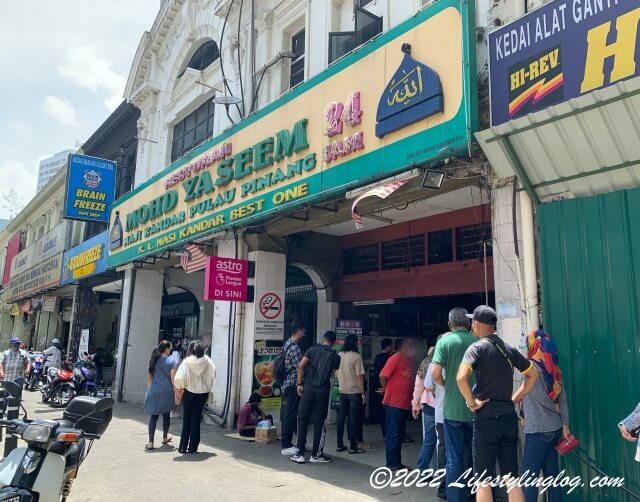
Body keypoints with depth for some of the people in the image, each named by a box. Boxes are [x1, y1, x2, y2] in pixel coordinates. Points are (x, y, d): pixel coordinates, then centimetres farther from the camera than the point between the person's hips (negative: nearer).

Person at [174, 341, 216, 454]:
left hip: (189, 393, -2)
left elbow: (179, 378, -20)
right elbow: (213, 375, -1)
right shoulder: (207, 361, -8)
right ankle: (193, 447, 11)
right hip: (203, 393, 2)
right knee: (196, 419, 10)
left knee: (187, 419, 13)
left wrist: (180, 385, 0)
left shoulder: (187, 362, -15)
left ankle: (183, 446, 17)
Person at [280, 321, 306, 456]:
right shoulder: (295, 347, -18)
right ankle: (286, 446, 2)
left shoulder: (287, 344, 14)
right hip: (293, 384, -10)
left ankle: (287, 443, 21)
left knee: (289, 415, 14)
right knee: (291, 415, -4)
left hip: (286, 384, 10)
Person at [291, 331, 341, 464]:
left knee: (302, 421, 8)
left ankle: (300, 454, 9)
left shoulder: (312, 350, 3)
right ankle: (316, 455, 14)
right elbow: (332, 375, 7)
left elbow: (300, 366, -6)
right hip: (323, 392, 0)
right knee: (319, 423, 8)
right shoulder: (336, 357, 4)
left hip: (308, 389, 0)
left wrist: (300, 384, 1)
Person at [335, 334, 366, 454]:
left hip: (342, 391, 5)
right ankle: (353, 446, 6)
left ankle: (340, 444, 16)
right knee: (354, 419, 2)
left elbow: (336, 373, 9)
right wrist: (363, 393, -7)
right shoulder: (356, 356, -13)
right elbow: (360, 376, -13)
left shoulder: (339, 355, 2)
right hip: (354, 391, -5)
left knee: (341, 418, 11)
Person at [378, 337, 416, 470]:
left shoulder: (410, 360, 10)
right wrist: (386, 389, -1)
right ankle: (392, 464, 8)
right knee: (394, 434, -1)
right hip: (393, 403, -8)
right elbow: (383, 376, -15)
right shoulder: (396, 358, -14)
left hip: (405, 403, 8)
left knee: (400, 434, 15)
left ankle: (397, 463, 24)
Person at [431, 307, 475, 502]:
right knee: (471, 455, 17)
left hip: (453, 408, -2)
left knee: (454, 457, 8)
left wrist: (446, 384, 5)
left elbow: (435, 373, -15)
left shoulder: (445, 340, -8)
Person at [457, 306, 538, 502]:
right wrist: (515, 398, 16)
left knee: (483, 480, 4)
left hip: (487, 418, -6)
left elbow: (461, 377, -25)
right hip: (509, 417, 6)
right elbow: (533, 374, 18)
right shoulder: (509, 348, 8)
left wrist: (472, 403, -12)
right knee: (511, 477, 13)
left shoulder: (478, 347, -10)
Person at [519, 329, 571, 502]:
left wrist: (555, 410, 3)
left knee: (530, 475, 0)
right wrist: (565, 424, 9)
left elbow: (542, 398, -15)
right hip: (554, 428, 7)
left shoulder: (532, 366, -15)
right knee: (552, 472, 13)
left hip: (538, 430, -7)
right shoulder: (553, 368, 7)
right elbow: (563, 397, 7)